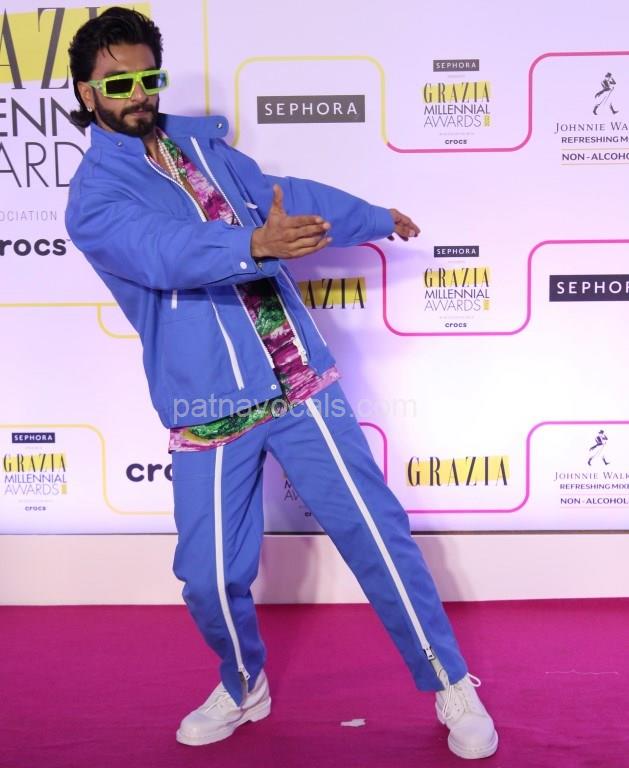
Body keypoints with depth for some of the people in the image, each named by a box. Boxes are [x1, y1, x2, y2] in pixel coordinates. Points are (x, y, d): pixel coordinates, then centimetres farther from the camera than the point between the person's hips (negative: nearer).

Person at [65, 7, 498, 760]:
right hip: (207, 408, -3)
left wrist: (376, 218, 36)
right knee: (210, 577, 5)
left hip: (299, 381, 3)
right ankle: (244, 688, 37)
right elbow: (165, 250, -26)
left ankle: (451, 685, 21)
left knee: (373, 529, 3)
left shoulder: (197, 139, 11)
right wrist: (255, 243, -45)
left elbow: (283, 192, 24)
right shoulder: (92, 197, -5)